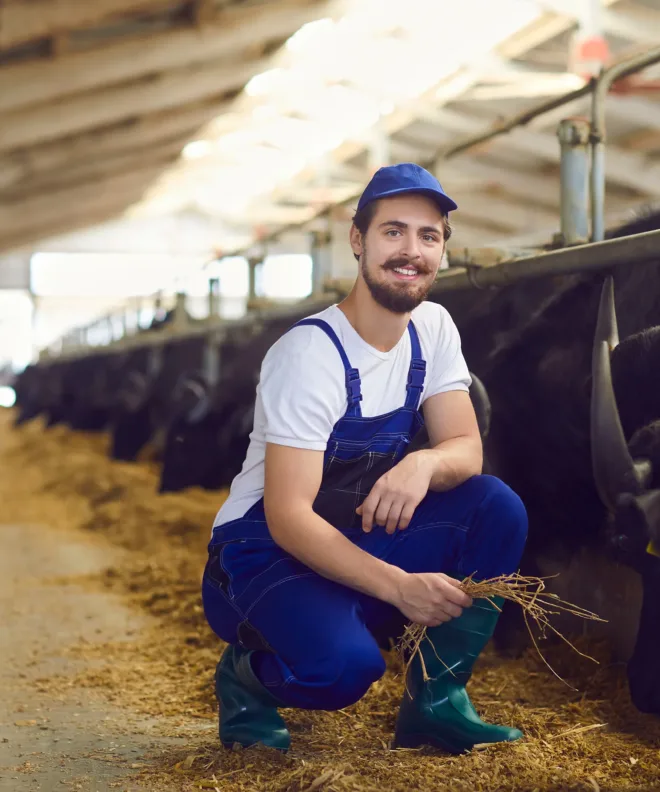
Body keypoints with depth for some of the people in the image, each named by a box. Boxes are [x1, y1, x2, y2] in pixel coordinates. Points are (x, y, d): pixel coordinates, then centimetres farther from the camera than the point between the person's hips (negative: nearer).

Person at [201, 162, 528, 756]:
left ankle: (437, 700, -5)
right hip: (266, 551, -6)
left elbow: (467, 448, -4)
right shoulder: (309, 354, -22)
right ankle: (249, 673, 1)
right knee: (344, 664, -35)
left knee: (499, 509, -15)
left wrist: (424, 464, -29)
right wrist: (400, 586, -37)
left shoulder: (433, 328, 0)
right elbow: (289, 517, -26)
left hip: (361, 537, 7)